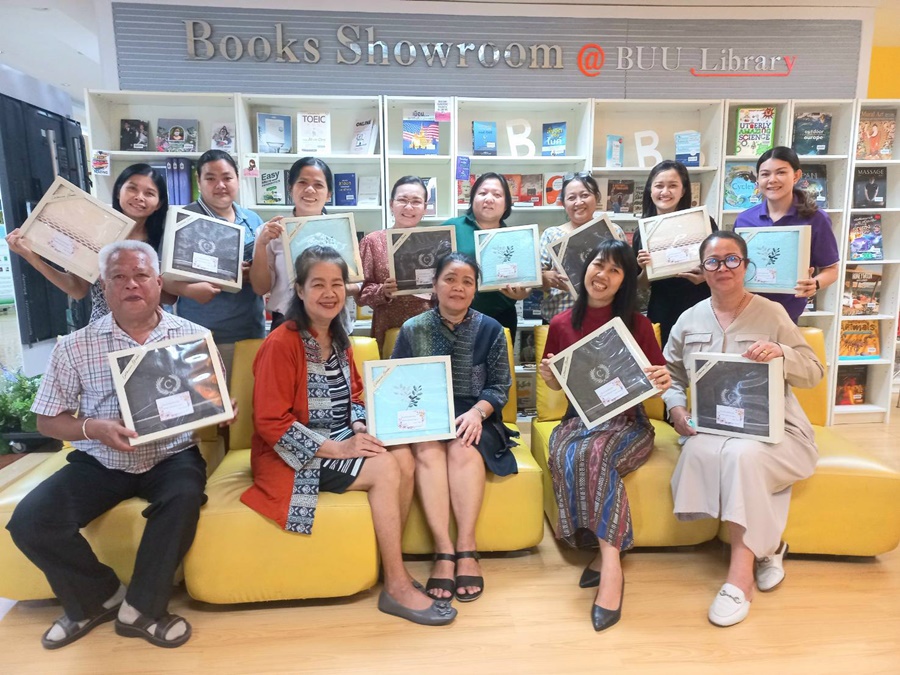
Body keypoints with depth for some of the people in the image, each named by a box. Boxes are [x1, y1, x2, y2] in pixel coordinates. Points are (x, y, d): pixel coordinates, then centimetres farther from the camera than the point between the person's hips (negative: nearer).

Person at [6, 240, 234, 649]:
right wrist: (93, 428, -17)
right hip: (99, 461, 2)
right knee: (29, 521, -17)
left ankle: (140, 609, -7)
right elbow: (47, 420, 3)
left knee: (184, 498, -32)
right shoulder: (74, 346, 0)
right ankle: (99, 598, 10)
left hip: (172, 457, -2)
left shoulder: (194, 336, -1)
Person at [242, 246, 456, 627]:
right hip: (296, 458, -7)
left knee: (405, 459, -17)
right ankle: (397, 588, -10)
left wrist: (360, 427, -5)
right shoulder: (281, 344, -16)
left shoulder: (339, 340, 8)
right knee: (385, 468, -23)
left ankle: (390, 561, -2)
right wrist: (335, 449, -22)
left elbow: (354, 393, 16)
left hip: (340, 444, 7)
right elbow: (271, 423, -19)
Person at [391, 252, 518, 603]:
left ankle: (466, 548, -25)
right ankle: (443, 549, -28)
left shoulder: (490, 329, 4)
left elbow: (500, 387, 2)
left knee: (463, 449, -32)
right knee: (427, 451, -31)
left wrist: (477, 411, -18)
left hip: (472, 418, 0)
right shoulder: (412, 329, 4)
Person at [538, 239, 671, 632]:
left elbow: (657, 380, 1)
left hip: (627, 422, -2)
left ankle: (606, 558, -22)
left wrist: (663, 382, -22)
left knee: (592, 455, -35)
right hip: (579, 419, 2)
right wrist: (548, 377, -9)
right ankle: (610, 559, -19)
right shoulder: (562, 324, 4)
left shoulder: (637, 324, -1)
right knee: (567, 456, -32)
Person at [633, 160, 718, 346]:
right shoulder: (642, 231, 2)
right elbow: (640, 286, 9)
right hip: (660, 316, 2)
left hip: (700, 312, -2)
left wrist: (706, 275, -17)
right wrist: (645, 270, -10)